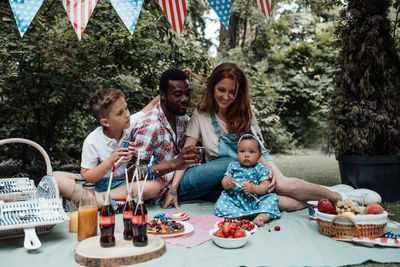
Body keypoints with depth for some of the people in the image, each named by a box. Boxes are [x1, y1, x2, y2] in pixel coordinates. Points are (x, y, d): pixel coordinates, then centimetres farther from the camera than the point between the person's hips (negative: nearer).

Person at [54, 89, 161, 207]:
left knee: (156, 183, -30)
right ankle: (104, 202, -36)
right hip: (96, 182, -1)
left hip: (124, 184, 1)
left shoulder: (131, 124, -7)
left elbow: (151, 105, 8)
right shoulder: (92, 142, -14)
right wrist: (111, 161, -25)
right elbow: (86, 177, -12)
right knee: (55, 177, -23)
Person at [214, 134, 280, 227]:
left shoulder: (261, 168, 6)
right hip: (234, 200, 1)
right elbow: (224, 182, 9)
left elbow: (265, 186, -3)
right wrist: (227, 183, -17)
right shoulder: (233, 166, 13)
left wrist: (253, 188, -24)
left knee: (272, 198, -22)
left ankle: (263, 216, -42)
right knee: (220, 205, -26)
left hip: (254, 201, 0)